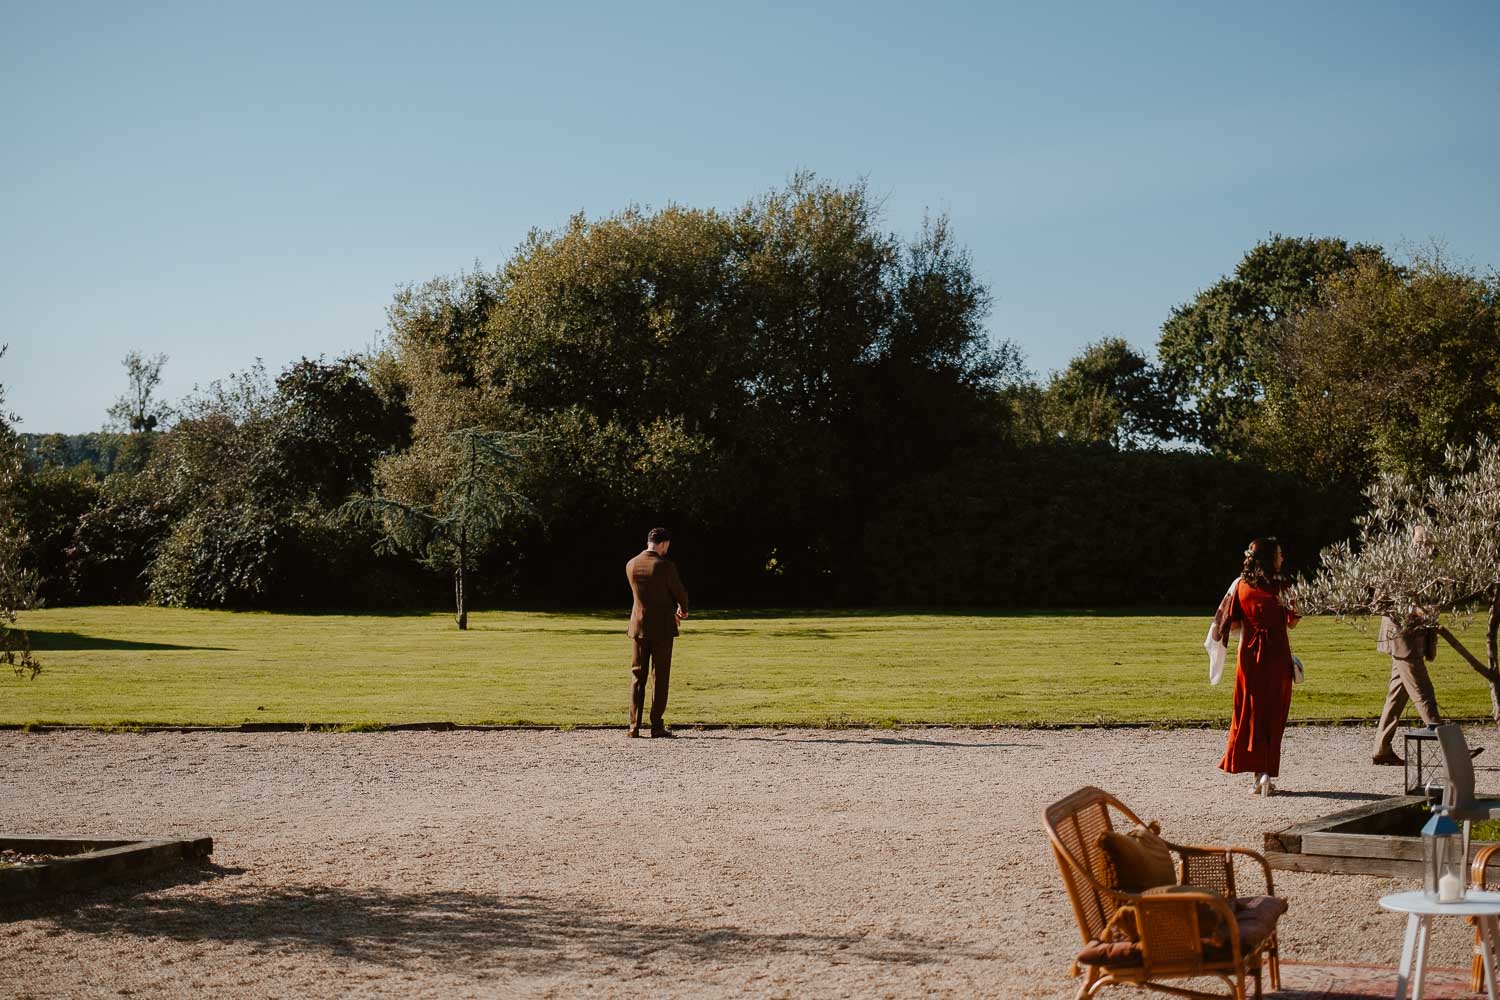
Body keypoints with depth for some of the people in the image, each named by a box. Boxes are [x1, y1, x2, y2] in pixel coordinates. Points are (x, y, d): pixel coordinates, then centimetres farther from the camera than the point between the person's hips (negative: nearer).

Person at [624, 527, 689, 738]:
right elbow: (680, 593, -3)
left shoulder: (631, 566, 3)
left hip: (638, 626, 4)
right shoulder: (666, 566, -14)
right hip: (661, 628, -4)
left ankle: (634, 726, 4)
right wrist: (683, 609, 22)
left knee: (637, 677, 8)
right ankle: (657, 726, 3)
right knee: (660, 677, 3)